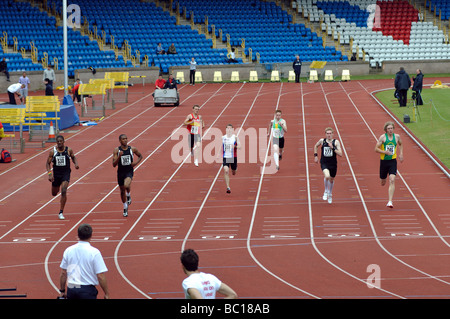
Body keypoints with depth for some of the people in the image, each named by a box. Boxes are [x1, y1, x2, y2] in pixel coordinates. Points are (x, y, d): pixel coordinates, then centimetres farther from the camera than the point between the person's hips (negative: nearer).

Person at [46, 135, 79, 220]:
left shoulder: (69, 150, -6)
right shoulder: (53, 151, -7)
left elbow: (73, 157, 14)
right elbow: (48, 163, -1)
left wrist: (76, 163, -6)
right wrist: (49, 174, -14)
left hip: (66, 173, -2)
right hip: (56, 173, 2)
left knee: (64, 191, -21)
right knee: (54, 193, 15)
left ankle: (61, 212, -15)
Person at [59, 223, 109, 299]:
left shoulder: (68, 251, 2)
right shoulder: (94, 252, -11)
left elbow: (63, 273, 7)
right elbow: (101, 276, -12)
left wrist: (62, 291, 18)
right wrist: (107, 294, -3)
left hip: (71, 290, 4)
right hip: (88, 290, -4)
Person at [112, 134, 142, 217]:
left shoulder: (132, 149, -4)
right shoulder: (116, 150, -7)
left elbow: (140, 156, 15)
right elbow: (114, 164, -11)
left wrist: (136, 162, -5)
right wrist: (119, 156, -26)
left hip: (129, 171, -2)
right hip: (120, 172, 2)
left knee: (126, 185, -31)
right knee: (122, 191, 13)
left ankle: (128, 196, 5)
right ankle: (125, 208, 33)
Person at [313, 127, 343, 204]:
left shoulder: (336, 142, -7)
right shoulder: (322, 141, -3)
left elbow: (340, 154, -13)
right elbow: (316, 146, 18)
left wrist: (333, 147, -21)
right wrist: (315, 155, 11)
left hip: (333, 164, 1)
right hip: (324, 163, -1)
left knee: (331, 179, 17)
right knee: (327, 176, -28)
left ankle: (330, 194, 46)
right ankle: (326, 191, -1)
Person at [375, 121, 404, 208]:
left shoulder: (397, 136, 3)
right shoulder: (382, 137, -6)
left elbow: (400, 144, 26)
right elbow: (376, 149, -7)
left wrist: (401, 154, 14)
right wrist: (385, 152, -22)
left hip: (393, 161, 1)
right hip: (384, 161, -1)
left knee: (392, 181, -16)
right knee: (383, 182, 12)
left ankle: (390, 201, -19)